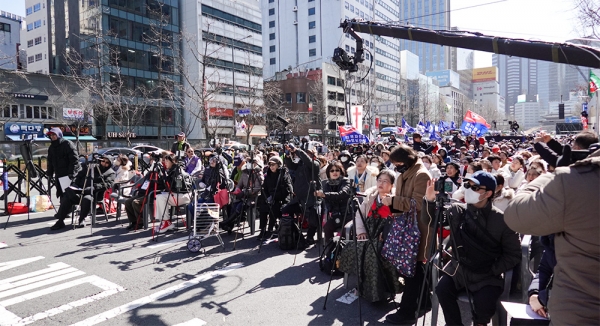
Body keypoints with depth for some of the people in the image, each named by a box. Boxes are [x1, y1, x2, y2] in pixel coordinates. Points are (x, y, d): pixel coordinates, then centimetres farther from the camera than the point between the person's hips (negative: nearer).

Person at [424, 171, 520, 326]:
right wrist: (430, 200, -16)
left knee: (484, 301, -26)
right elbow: (429, 221, 2)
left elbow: (514, 254, -3)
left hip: (487, 276, -2)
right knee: (442, 289, -22)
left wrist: (493, 271, -10)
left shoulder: (501, 220, -10)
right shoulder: (457, 211, -3)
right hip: (459, 269, 3)